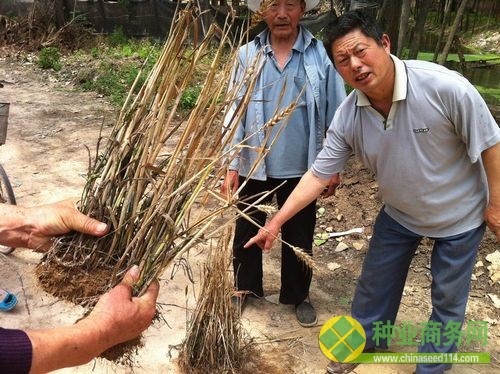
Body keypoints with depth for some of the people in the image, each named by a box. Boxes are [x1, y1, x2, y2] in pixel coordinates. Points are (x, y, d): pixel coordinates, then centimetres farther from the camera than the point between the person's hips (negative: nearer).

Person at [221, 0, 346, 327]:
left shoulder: (321, 55, -6)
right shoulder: (248, 54, -4)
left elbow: (336, 116, -2)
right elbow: (235, 113, -4)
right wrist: (231, 166, -7)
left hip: (301, 169, -1)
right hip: (254, 167, 1)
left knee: (299, 238, 15)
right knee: (246, 233, 17)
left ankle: (298, 296, 38)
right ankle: (245, 290, 40)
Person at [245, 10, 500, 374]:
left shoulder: (444, 87, -32)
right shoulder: (347, 118, -19)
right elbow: (318, 174, -13)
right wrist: (276, 222, -14)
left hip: (459, 214, -3)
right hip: (399, 213, 4)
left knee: (448, 299, 13)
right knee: (375, 283, 18)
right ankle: (364, 339, 46)